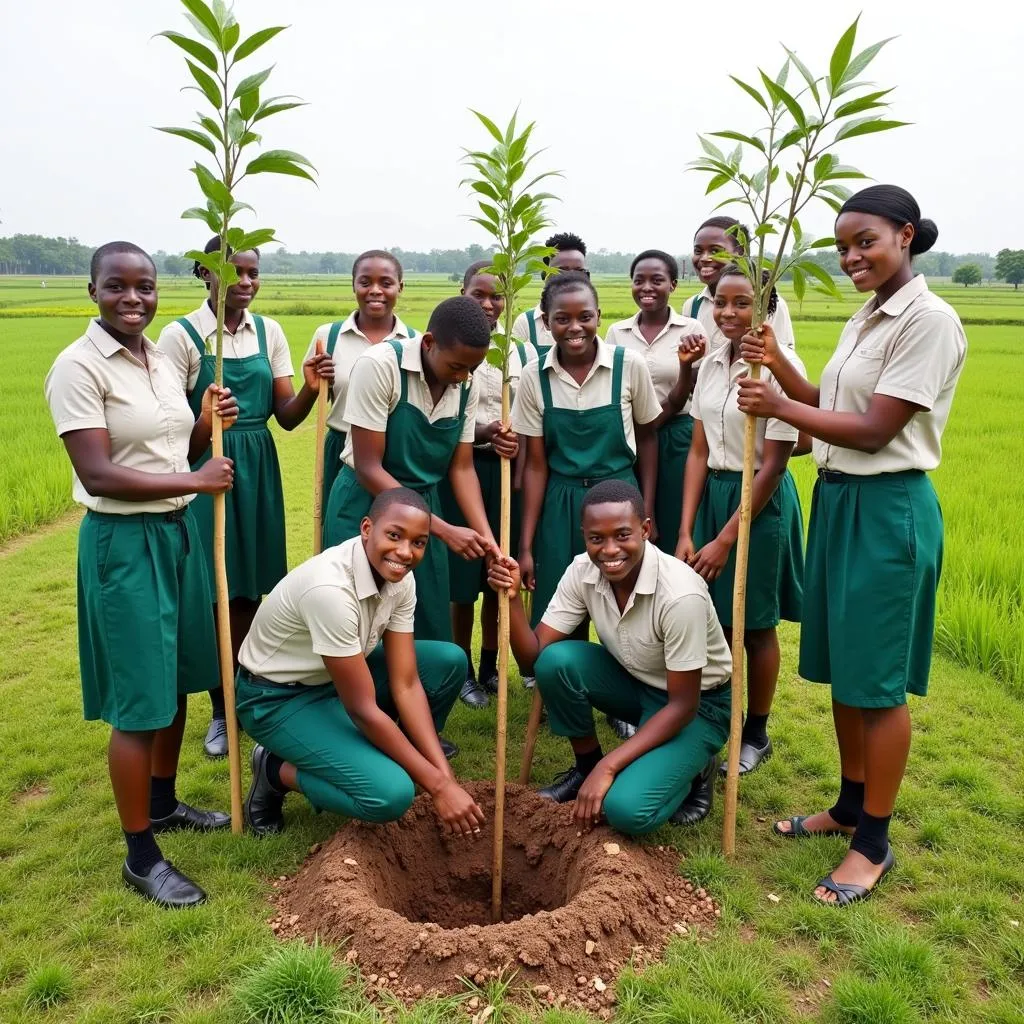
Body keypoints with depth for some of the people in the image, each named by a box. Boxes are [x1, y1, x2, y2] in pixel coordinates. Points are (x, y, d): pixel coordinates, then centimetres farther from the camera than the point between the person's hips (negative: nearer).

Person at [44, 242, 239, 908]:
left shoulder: (161, 359, 8)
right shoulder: (79, 367, -15)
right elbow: (98, 476, -22)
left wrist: (207, 426, -3)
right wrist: (197, 481, -19)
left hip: (178, 530, 8)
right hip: (122, 542, -8)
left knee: (177, 680, 18)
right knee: (140, 702, -1)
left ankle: (164, 804, 38)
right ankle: (141, 856, 16)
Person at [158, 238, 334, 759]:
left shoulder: (268, 331, 5)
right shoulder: (181, 334, -7)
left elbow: (286, 417, 4)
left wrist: (310, 390, -16)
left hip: (258, 469, 4)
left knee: (250, 592, 10)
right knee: (215, 595, 4)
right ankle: (221, 711, 21)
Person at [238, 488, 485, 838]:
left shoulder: (399, 577, -12)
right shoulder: (329, 588, -35)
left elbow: (405, 685, -11)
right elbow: (363, 709, -30)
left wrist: (445, 775, -17)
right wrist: (437, 784, -24)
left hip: (335, 678, 8)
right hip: (277, 697, -8)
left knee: (449, 662, -7)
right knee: (391, 795, -24)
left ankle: (364, 759, 8)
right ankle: (276, 771, 2)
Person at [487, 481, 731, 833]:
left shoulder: (681, 595, -33)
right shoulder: (583, 571, -16)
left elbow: (683, 704, -25)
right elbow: (533, 655, -13)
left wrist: (608, 767, -28)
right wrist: (512, 597, -30)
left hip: (697, 704, -5)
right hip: (635, 683, 6)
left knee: (626, 809, -27)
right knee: (555, 661, -23)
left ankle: (686, 770, 7)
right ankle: (586, 766, 2)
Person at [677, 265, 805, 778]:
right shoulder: (712, 363, 3)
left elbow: (773, 465, -17)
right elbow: (698, 451, 2)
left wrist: (725, 540, -16)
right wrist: (686, 533, -4)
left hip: (761, 502, -5)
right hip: (711, 495, 5)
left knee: (755, 625, 9)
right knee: (716, 619, 12)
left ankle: (755, 734, 29)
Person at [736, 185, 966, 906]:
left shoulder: (929, 319, -14)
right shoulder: (865, 320, 13)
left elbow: (875, 430, -18)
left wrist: (779, 407, -16)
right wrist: (778, 364, 3)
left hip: (888, 508, -9)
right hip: (838, 497, 9)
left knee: (877, 679, 1)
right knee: (842, 667, 16)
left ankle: (874, 843, 17)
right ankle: (851, 806, 33)